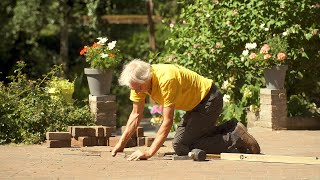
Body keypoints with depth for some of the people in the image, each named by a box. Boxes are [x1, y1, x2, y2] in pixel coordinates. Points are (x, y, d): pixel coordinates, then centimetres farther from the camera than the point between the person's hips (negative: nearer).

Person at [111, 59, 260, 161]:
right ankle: (228, 129, 15)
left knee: (183, 147, -15)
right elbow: (136, 115, -1)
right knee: (178, 145, 8)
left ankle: (236, 138, -8)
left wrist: (149, 152, -37)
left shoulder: (166, 80, -35)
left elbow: (167, 122, -34)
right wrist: (121, 144, -7)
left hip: (209, 99, -9)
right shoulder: (138, 82, -10)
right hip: (196, 104, 9)